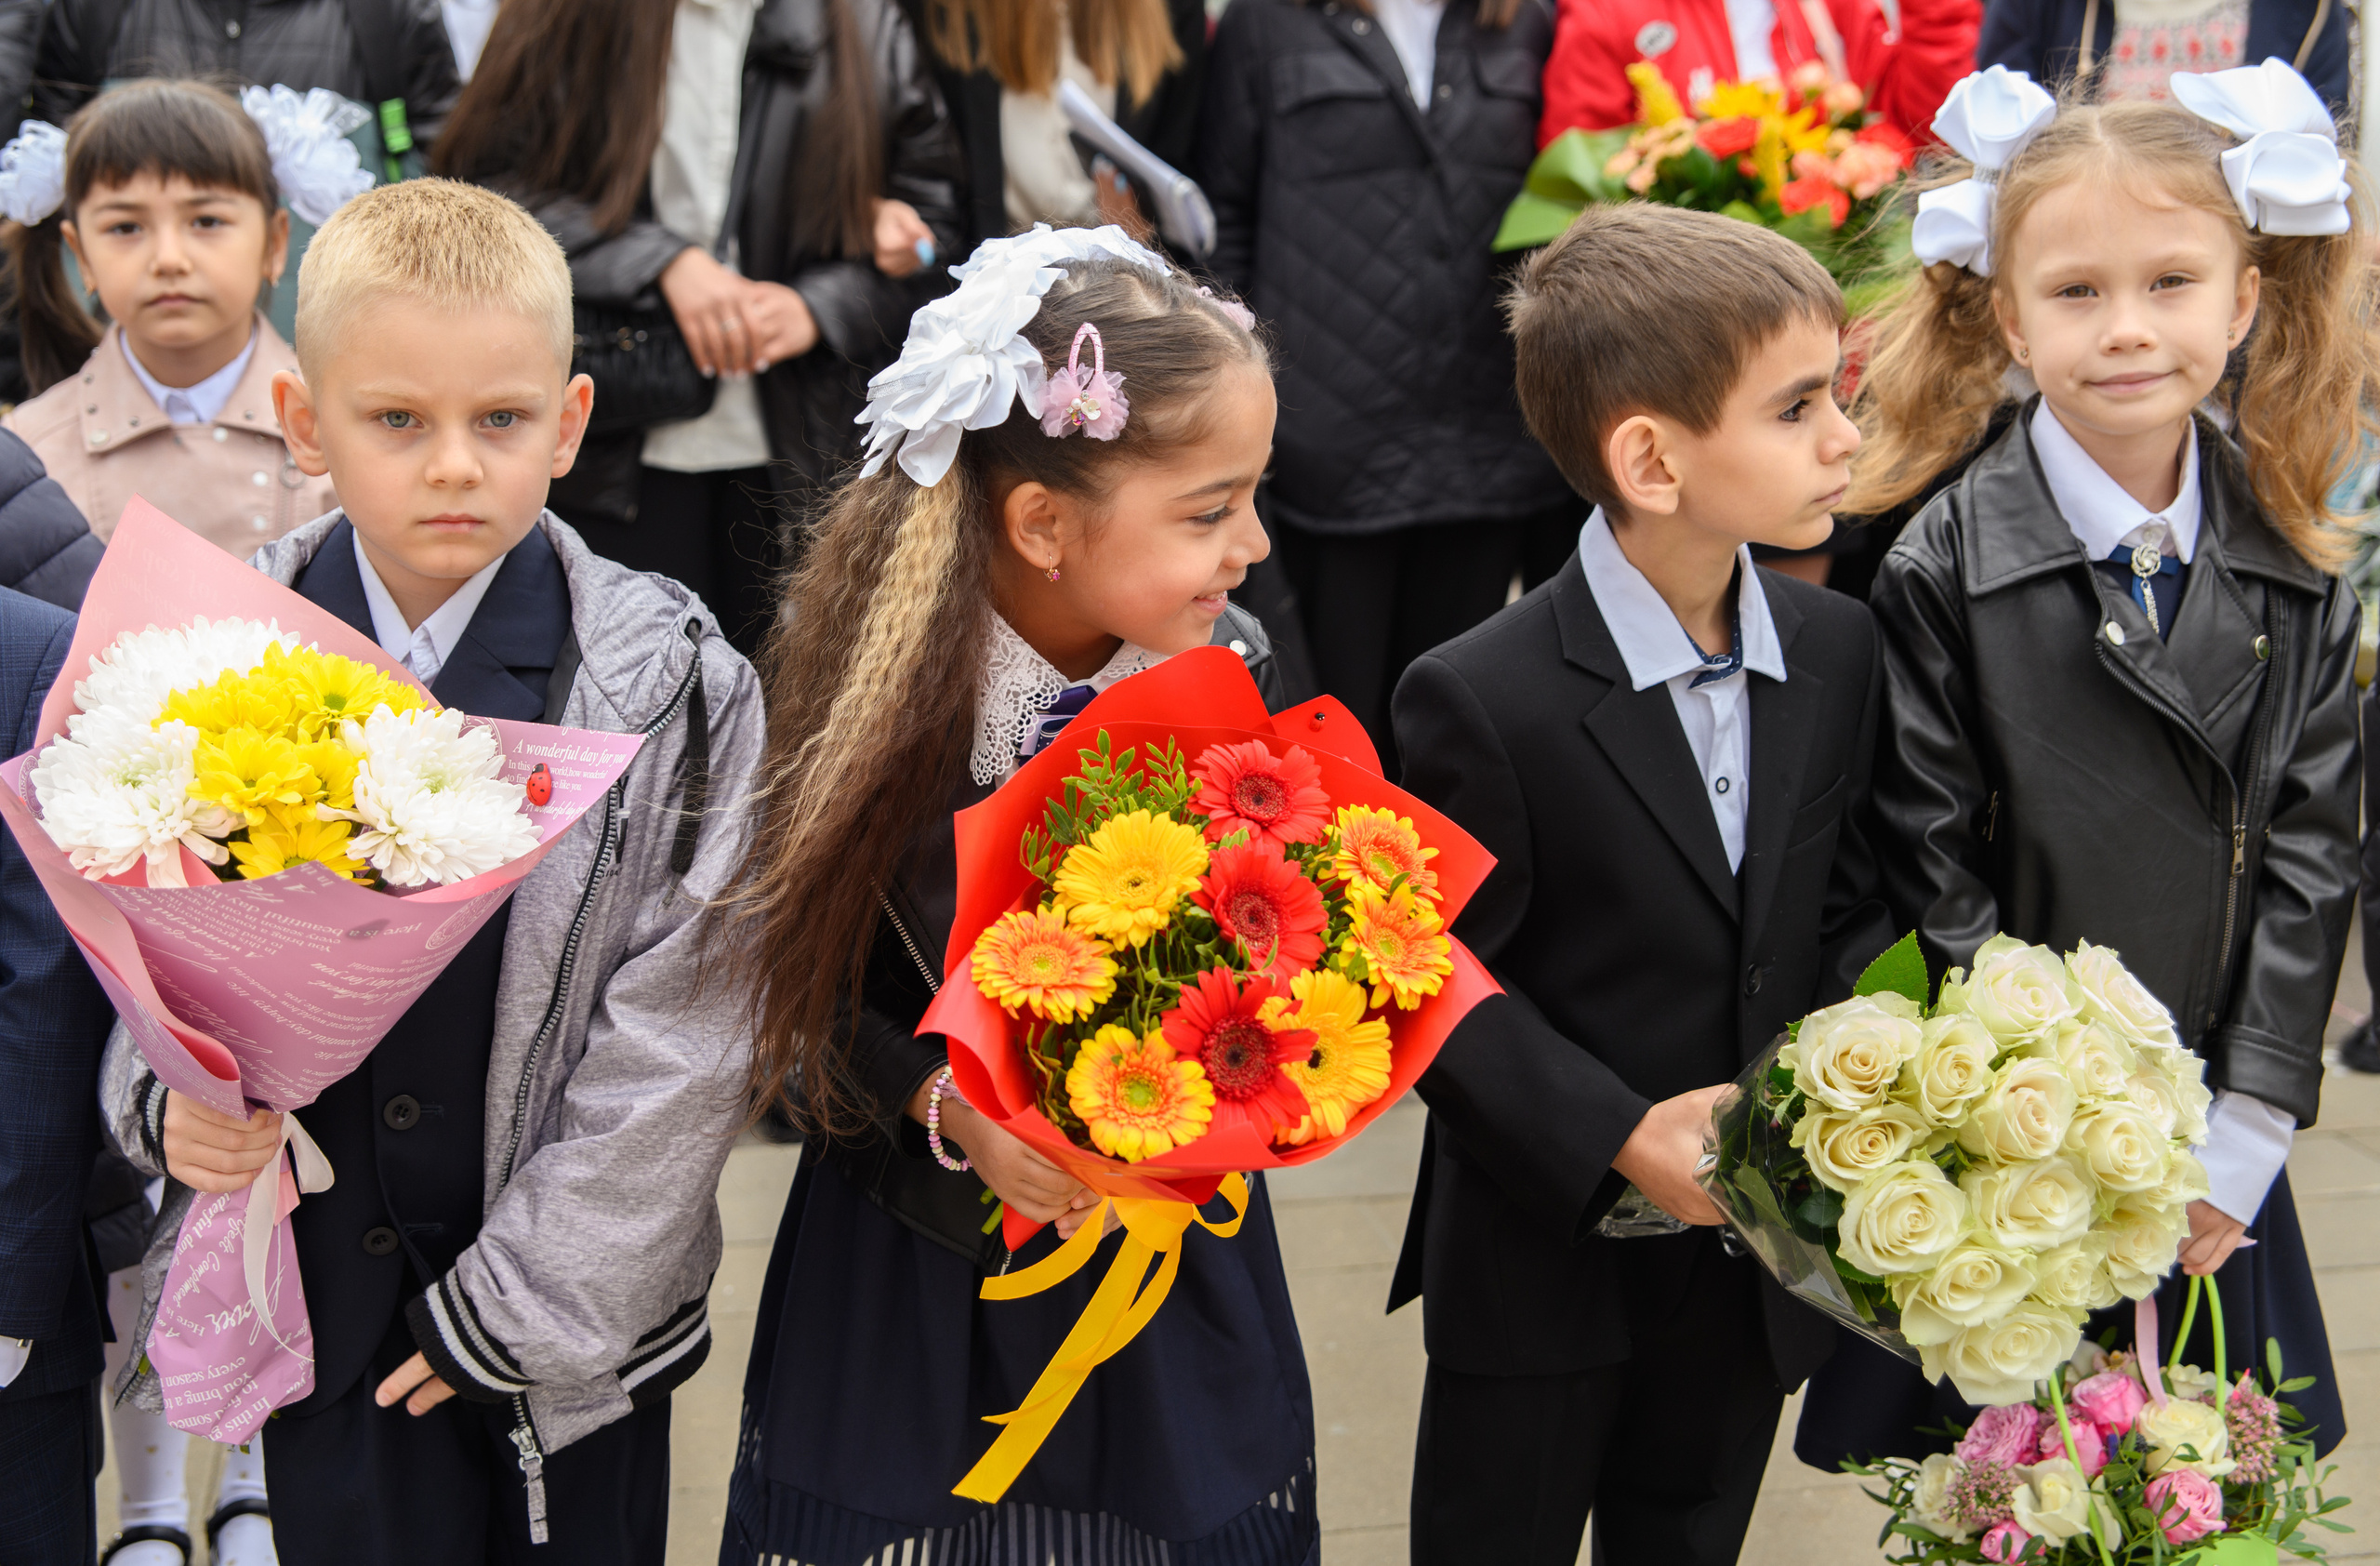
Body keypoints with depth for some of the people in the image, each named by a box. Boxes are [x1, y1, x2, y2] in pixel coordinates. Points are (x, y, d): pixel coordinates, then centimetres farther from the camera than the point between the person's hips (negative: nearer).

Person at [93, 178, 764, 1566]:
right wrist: (166, 1096, -16)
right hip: (318, 1307, 2)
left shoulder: (668, 691, -12)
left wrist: (516, 1307, -12)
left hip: (575, 1325, -1)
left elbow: (674, 1052, -12)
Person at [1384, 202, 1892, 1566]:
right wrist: (1620, 1138, -24)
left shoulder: (1836, 650, -3)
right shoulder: (1484, 700, -21)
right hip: (1542, 1261, -5)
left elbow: (1848, 907, 6)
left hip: (1752, 1252, 5)